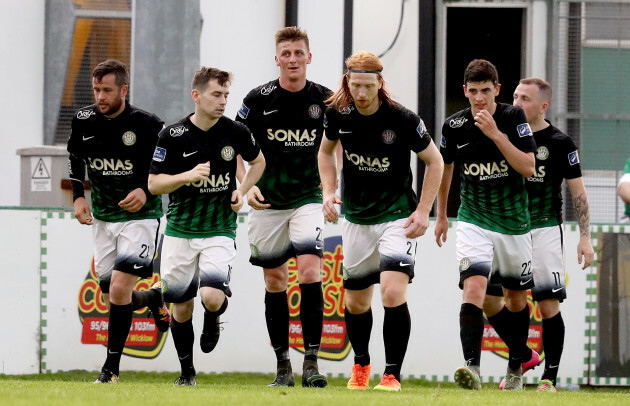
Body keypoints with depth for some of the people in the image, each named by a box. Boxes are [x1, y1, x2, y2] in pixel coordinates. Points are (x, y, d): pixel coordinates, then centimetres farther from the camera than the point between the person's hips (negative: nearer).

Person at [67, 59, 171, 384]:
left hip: (140, 216, -5)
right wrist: (77, 196, 4)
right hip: (103, 219, 5)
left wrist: (146, 190, -22)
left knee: (119, 286, -19)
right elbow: (75, 159, 16)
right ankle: (153, 298, 44)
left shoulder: (146, 125, -16)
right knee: (113, 300, 8)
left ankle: (111, 369, -10)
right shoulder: (83, 120, -2)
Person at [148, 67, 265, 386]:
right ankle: (186, 371, 25)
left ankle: (213, 319, 17)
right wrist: (188, 176, -22)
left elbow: (257, 161, 17)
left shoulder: (235, 132, -3)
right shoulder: (173, 135, -8)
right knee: (181, 308, 5)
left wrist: (242, 191, 1)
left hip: (220, 231, 0)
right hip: (180, 231, 0)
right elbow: (154, 183, -6)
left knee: (212, 297, -20)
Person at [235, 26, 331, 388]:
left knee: (310, 272, -18)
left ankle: (312, 362, -16)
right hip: (268, 202, 1)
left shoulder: (324, 99, -3)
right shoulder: (259, 99, -6)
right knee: (275, 282, 5)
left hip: (308, 198, -1)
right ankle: (282, 366, 15)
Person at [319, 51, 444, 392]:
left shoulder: (402, 119, -17)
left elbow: (434, 161, -4)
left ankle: (392, 375, -15)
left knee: (393, 292, -21)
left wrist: (423, 211, -9)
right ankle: (360, 364, 37)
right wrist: (329, 192, 1)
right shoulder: (338, 113, -7)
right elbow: (326, 150, 15)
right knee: (356, 302, 12)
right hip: (356, 219, 4)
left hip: (397, 216, -4)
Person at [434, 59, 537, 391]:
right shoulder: (454, 126, -4)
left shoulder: (514, 118, -9)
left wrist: (496, 134, -27)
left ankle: (516, 368, 33)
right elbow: (445, 165, 15)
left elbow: (528, 168, -18)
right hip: (474, 222, -1)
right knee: (474, 286, -22)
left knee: (516, 297, 13)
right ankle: (472, 369, -33)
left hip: (513, 222, 1)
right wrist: (440, 215, 20)